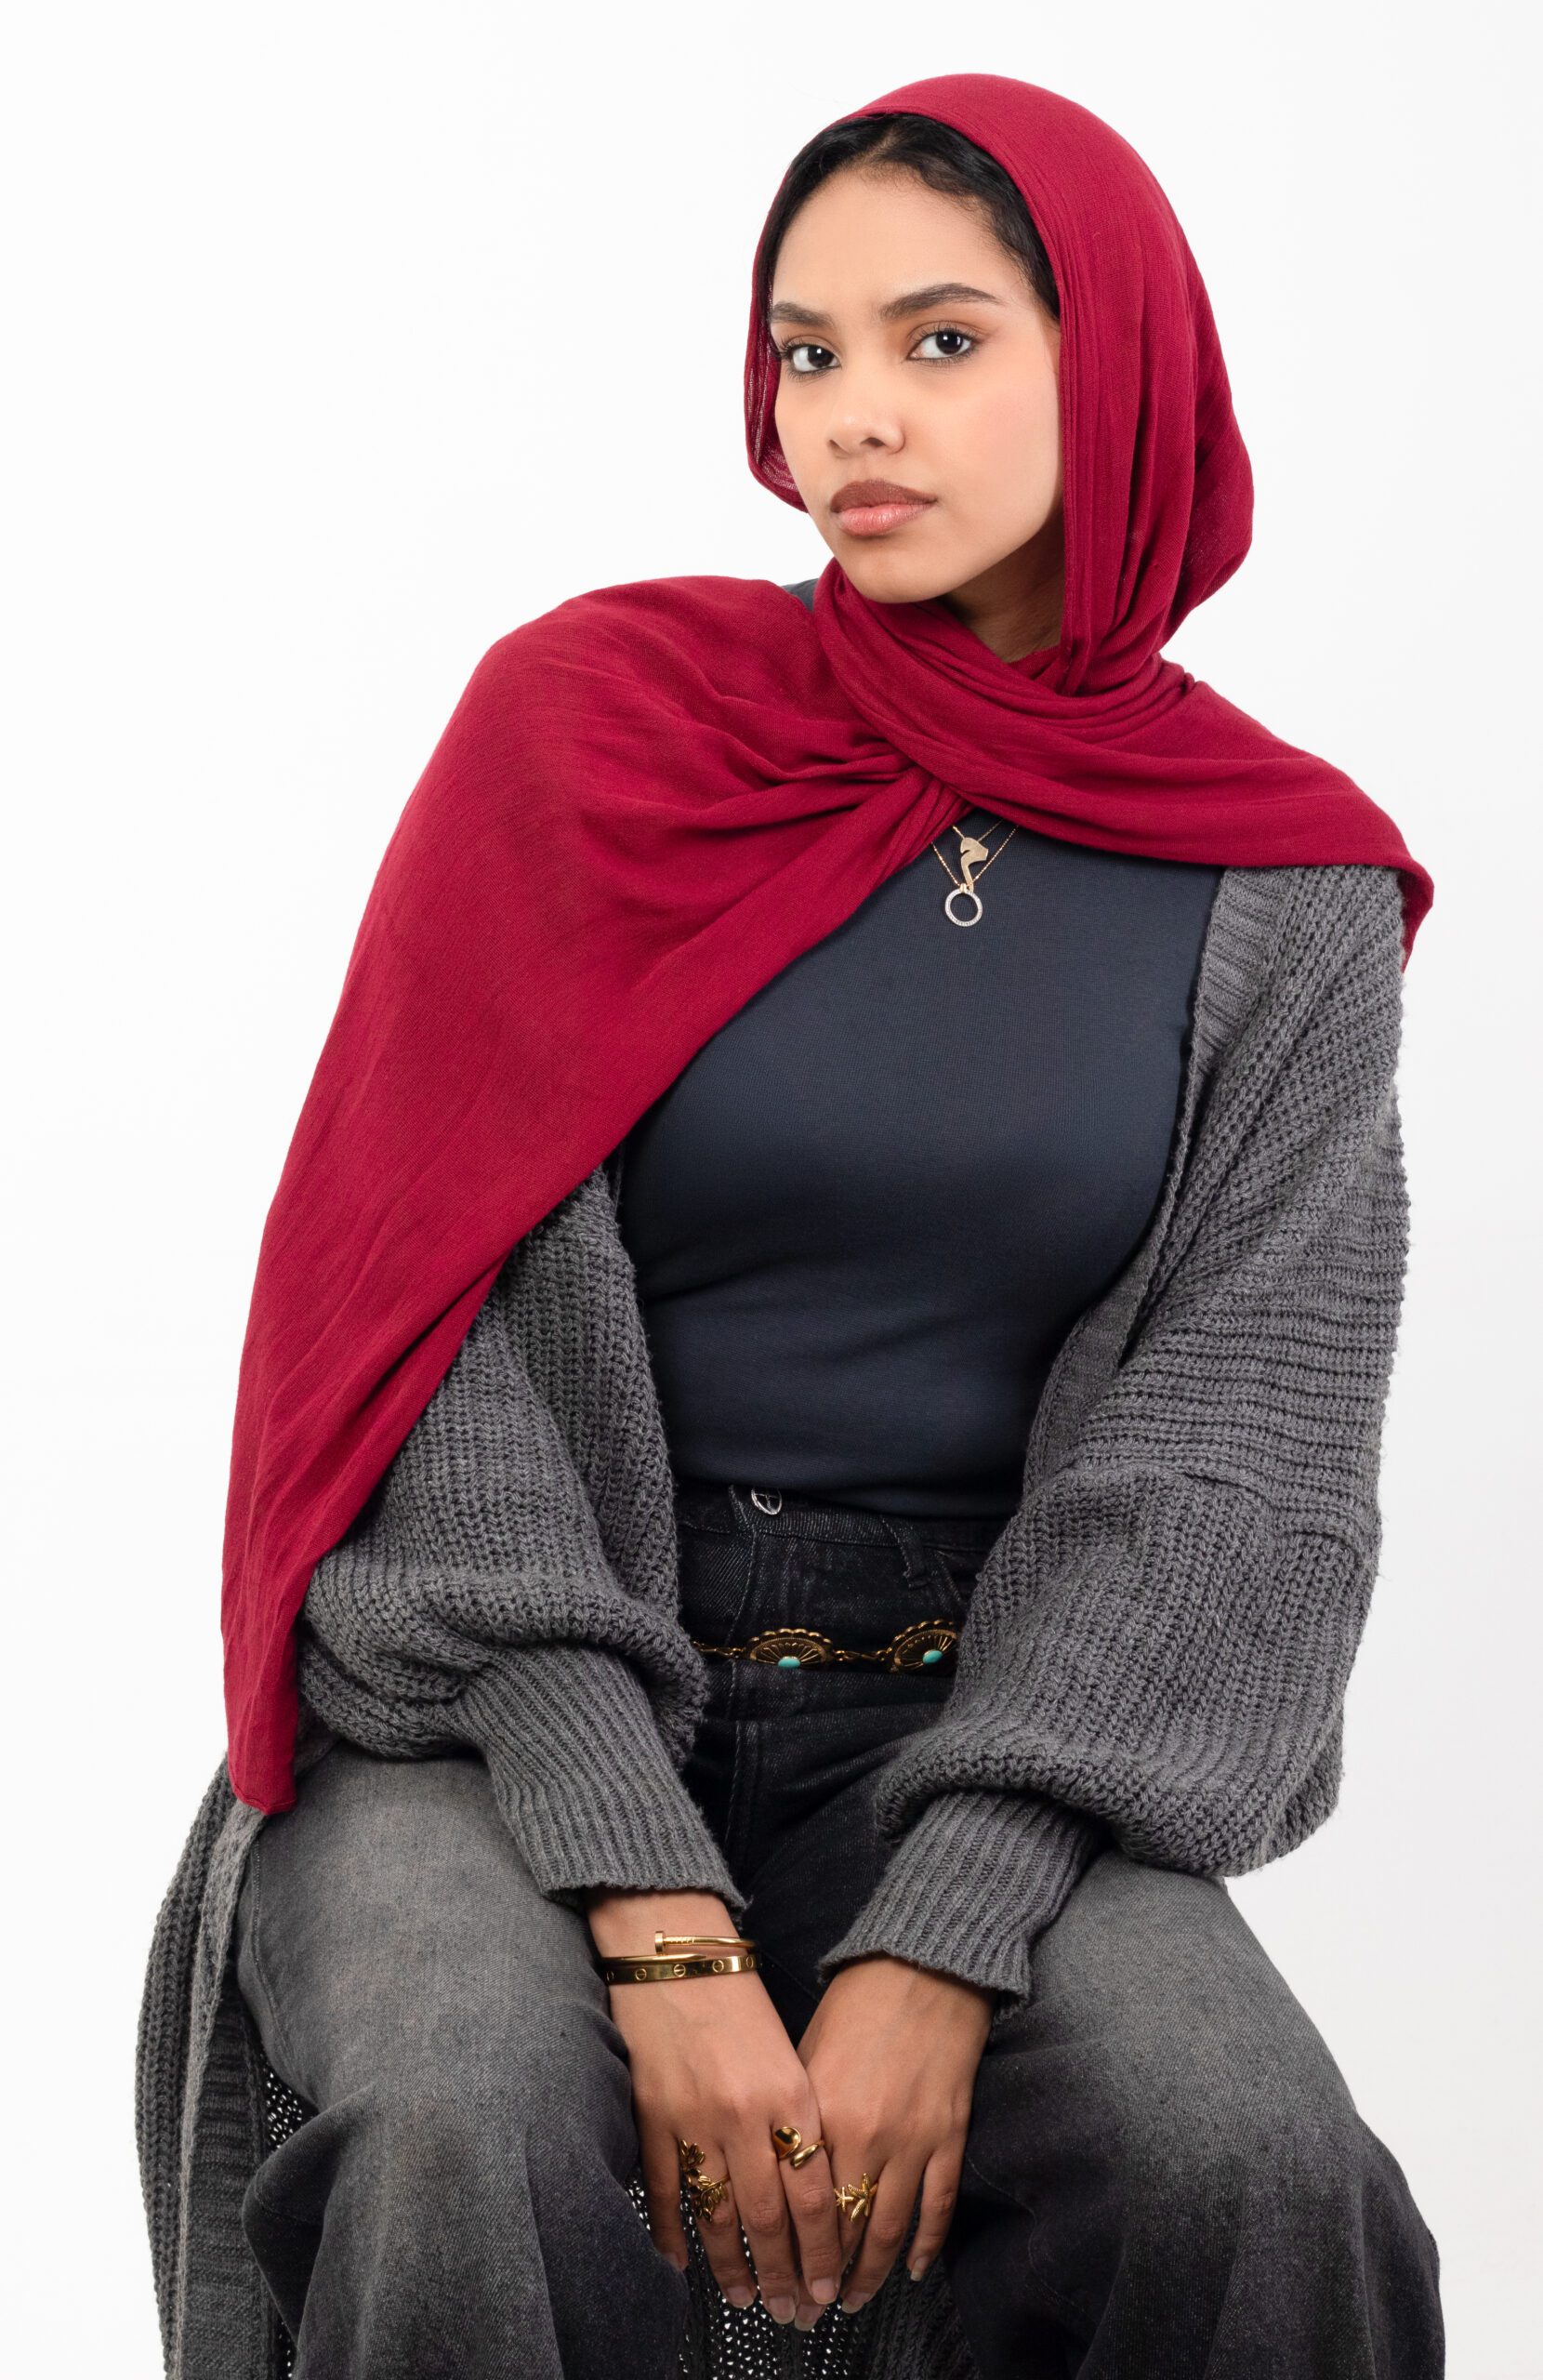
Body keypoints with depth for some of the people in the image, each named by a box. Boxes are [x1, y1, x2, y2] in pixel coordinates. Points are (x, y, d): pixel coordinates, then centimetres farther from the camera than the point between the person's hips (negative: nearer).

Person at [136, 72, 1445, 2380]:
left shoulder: (1285, 892, 1)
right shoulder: (590, 722, -4)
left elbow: (1223, 1460, -5)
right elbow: (445, 1343, -10)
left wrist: (944, 1951, -19)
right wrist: (658, 1926, -20)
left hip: (974, 1727, 2)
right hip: (501, 1697, -1)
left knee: (1253, 2169, -26)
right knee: (476, 2149, -32)